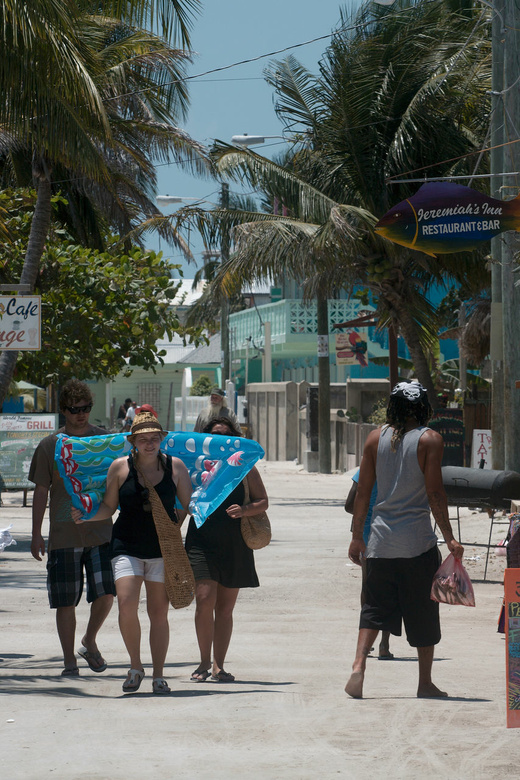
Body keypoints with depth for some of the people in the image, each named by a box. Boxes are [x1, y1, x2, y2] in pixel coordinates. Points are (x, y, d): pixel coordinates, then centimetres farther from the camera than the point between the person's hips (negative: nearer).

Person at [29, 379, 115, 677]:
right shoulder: (50, 446, 3)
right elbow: (41, 492, 6)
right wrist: (37, 534, 3)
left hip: (100, 531, 1)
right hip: (63, 534, 0)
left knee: (106, 593, -10)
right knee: (66, 601, 1)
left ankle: (90, 642, 16)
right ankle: (70, 661, 12)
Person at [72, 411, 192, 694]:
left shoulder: (175, 466, 2)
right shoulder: (120, 467, 1)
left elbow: (187, 506, 10)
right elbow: (109, 506, 7)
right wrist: (87, 516, -9)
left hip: (163, 548, 1)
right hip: (127, 547, 0)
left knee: (158, 612, 2)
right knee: (126, 604, -16)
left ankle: (158, 676, 12)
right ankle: (135, 667, 4)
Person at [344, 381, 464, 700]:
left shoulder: (376, 438, 5)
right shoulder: (430, 439, -5)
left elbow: (363, 491, 7)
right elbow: (435, 493, -10)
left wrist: (357, 535, 15)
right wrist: (450, 538, -6)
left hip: (382, 540, 3)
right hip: (418, 541, -3)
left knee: (375, 607, 8)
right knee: (424, 612, 8)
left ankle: (359, 665, -12)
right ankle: (425, 682, 13)